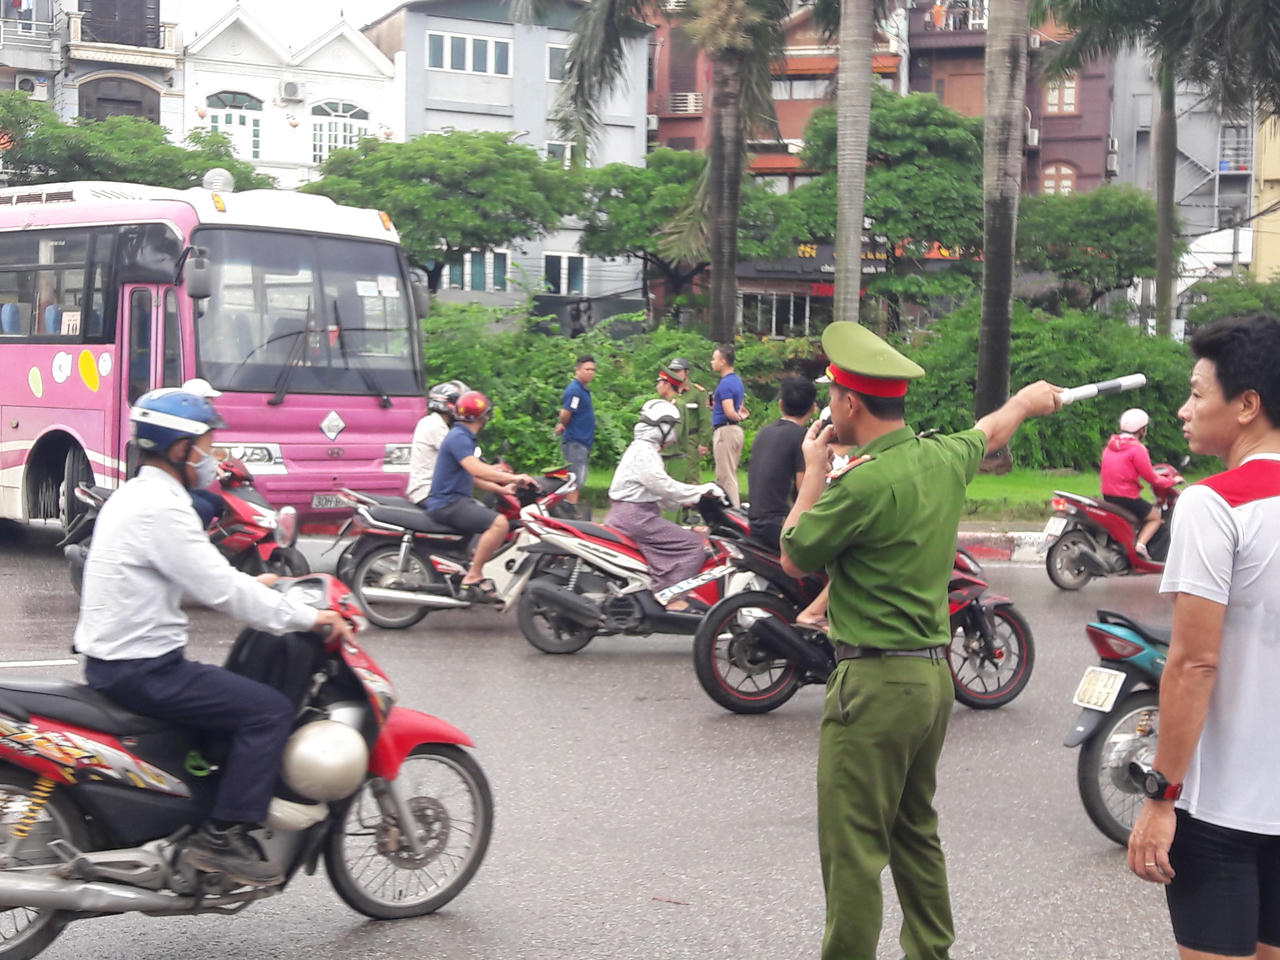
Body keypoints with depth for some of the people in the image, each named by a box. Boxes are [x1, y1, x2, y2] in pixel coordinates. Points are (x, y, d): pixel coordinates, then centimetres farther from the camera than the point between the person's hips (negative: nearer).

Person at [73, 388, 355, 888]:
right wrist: (309, 617, -15)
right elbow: (220, 590, -22)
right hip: (141, 669, -11)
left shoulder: (133, 496, 14)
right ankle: (221, 836, -12)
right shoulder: (160, 508, -19)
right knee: (269, 710, -13)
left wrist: (250, 585, 22)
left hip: (110, 659, 11)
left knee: (233, 691, 26)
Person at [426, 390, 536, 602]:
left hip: (458, 499, 11)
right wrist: (514, 477, -27)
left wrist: (502, 488, 14)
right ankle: (472, 580, -23)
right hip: (447, 503, -11)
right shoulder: (458, 437, -14)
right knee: (499, 523, -26)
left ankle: (473, 569, 14)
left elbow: (472, 478, 22)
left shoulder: (464, 437, 20)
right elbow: (475, 469, -28)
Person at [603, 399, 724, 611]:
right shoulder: (644, 453, -15)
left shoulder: (644, 449, 19)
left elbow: (657, 489, 23)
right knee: (693, 545, -16)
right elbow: (664, 486, -21)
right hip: (635, 516, -11)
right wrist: (702, 491, -16)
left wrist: (686, 499, 16)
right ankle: (674, 600, -23)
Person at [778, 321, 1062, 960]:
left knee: (854, 849, -4)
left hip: (875, 682, -9)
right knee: (915, 831, 21)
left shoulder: (863, 482, -21)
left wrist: (814, 470, 4)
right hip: (934, 674, 9)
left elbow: (793, 559, -7)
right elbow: (990, 432, 29)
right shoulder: (944, 457, 4)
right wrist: (1028, 399, 50)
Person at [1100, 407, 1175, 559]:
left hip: (1107, 495, 8)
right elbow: (1150, 477, -12)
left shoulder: (1110, 445, 9)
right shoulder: (1137, 449, -14)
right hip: (1126, 497, -8)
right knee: (1155, 517, 9)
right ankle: (1141, 543, -13)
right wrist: (1170, 481, 5)